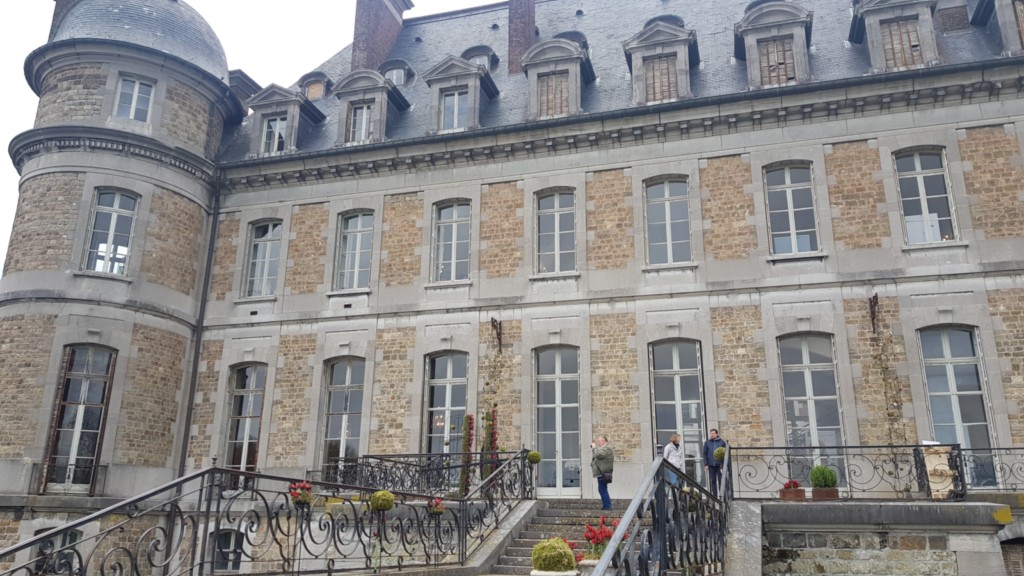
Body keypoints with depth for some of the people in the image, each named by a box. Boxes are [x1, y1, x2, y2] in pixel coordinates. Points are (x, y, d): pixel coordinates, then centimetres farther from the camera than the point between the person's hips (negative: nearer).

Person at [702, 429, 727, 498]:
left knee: (721, 481, 1)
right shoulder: (707, 443, 7)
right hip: (711, 465, 2)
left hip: (720, 465, -2)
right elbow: (705, 454, 7)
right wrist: (706, 464, 1)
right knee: (712, 481, 6)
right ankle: (714, 496, 12)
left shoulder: (722, 442, 2)